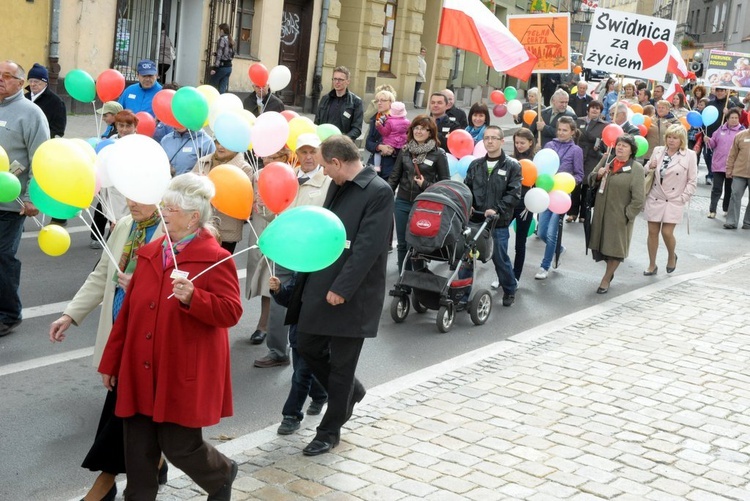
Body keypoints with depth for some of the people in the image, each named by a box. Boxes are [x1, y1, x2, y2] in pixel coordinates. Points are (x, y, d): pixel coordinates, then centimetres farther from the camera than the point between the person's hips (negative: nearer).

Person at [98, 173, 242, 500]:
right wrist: (110, 361, 15)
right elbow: (128, 311, 14)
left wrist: (192, 298, -30)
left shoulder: (215, 258, -11)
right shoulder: (149, 253, 9)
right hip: (140, 373, 6)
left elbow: (231, 312, -14)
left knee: (180, 447, 3)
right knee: (138, 452, 9)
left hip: (183, 375, -6)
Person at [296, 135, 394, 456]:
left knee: (341, 364, 4)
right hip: (321, 286, 8)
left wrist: (342, 289, -21)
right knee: (307, 346, 13)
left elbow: (368, 247, -20)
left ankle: (329, 432, 19)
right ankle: (349, 391, 36)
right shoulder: (338, 187, 10)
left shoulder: (379, 192, -15)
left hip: (352, 295, -8)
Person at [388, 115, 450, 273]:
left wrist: (425, 185, -15)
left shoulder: (438, 154, -5)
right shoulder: (405, 151, 6)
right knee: (402, 243, 9)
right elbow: (394, 176, 12)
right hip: (403, 203, 4)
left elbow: (445, 182, -2)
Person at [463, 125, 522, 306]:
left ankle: (510, 289, 29)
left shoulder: (512, 166, -1)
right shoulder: (475, 165, 11)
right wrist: (467, 205, -6)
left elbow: (514, 194, -9)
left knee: (500, 258, 6)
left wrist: (497, 210, -20)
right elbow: (466, 188, 13)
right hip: (474, 220, 4)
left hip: (499, 223, -3)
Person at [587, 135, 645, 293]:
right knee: (600, 243, 14)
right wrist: (598, 174, -11)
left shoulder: (636, 169, -12)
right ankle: (610, 272, 35)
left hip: (620, 215, -5)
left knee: (615, 247, 6)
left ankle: (606, 279, 20)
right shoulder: (606, 160, 2)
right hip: (601, 211, 5)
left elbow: (638, 198, -13)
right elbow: (590, 180, 9)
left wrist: (627, 215, -14)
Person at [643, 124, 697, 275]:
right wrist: (650, 167, -8)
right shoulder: (658, 151, 6)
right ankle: (652, 265, 18)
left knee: (667, 232, -7)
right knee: (653, 232, 5)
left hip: (674, 201, -3)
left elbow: (692, 181, -3)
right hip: (655, 199, 4)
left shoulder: (689, 155, -5)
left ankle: (672, 256, 24)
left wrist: (683, 198, -10)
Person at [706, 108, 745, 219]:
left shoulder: (742, 131, -1)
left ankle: (727, 209, 25)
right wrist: (708, 140, -7)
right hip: (718, 164, 1)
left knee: (729, 189, 12)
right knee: (716, 189, 0)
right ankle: (712, 210, 2)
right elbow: (713, 143, 13)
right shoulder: (721, 129, 7)